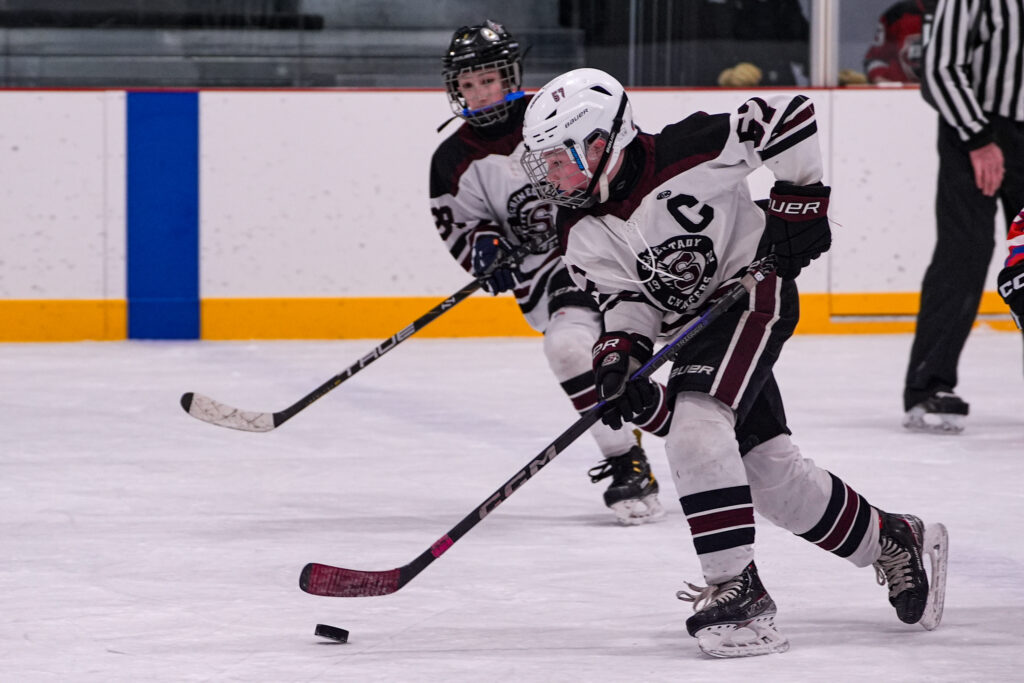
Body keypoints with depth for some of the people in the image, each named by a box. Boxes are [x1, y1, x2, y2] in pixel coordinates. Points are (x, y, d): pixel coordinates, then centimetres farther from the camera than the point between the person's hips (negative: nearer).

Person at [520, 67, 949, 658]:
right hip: (693, 329, 8)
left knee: (696, 427, -27)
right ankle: (895, 542, 29)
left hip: (755, 292, -8)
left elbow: (790, 115, -18)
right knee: (771, 472, 8)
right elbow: (624, 298, -4)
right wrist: (619, 354, -23)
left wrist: (800, 203, -16)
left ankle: (737, 588, -27)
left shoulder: (688, 154, -24)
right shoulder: (583, 235, -6)